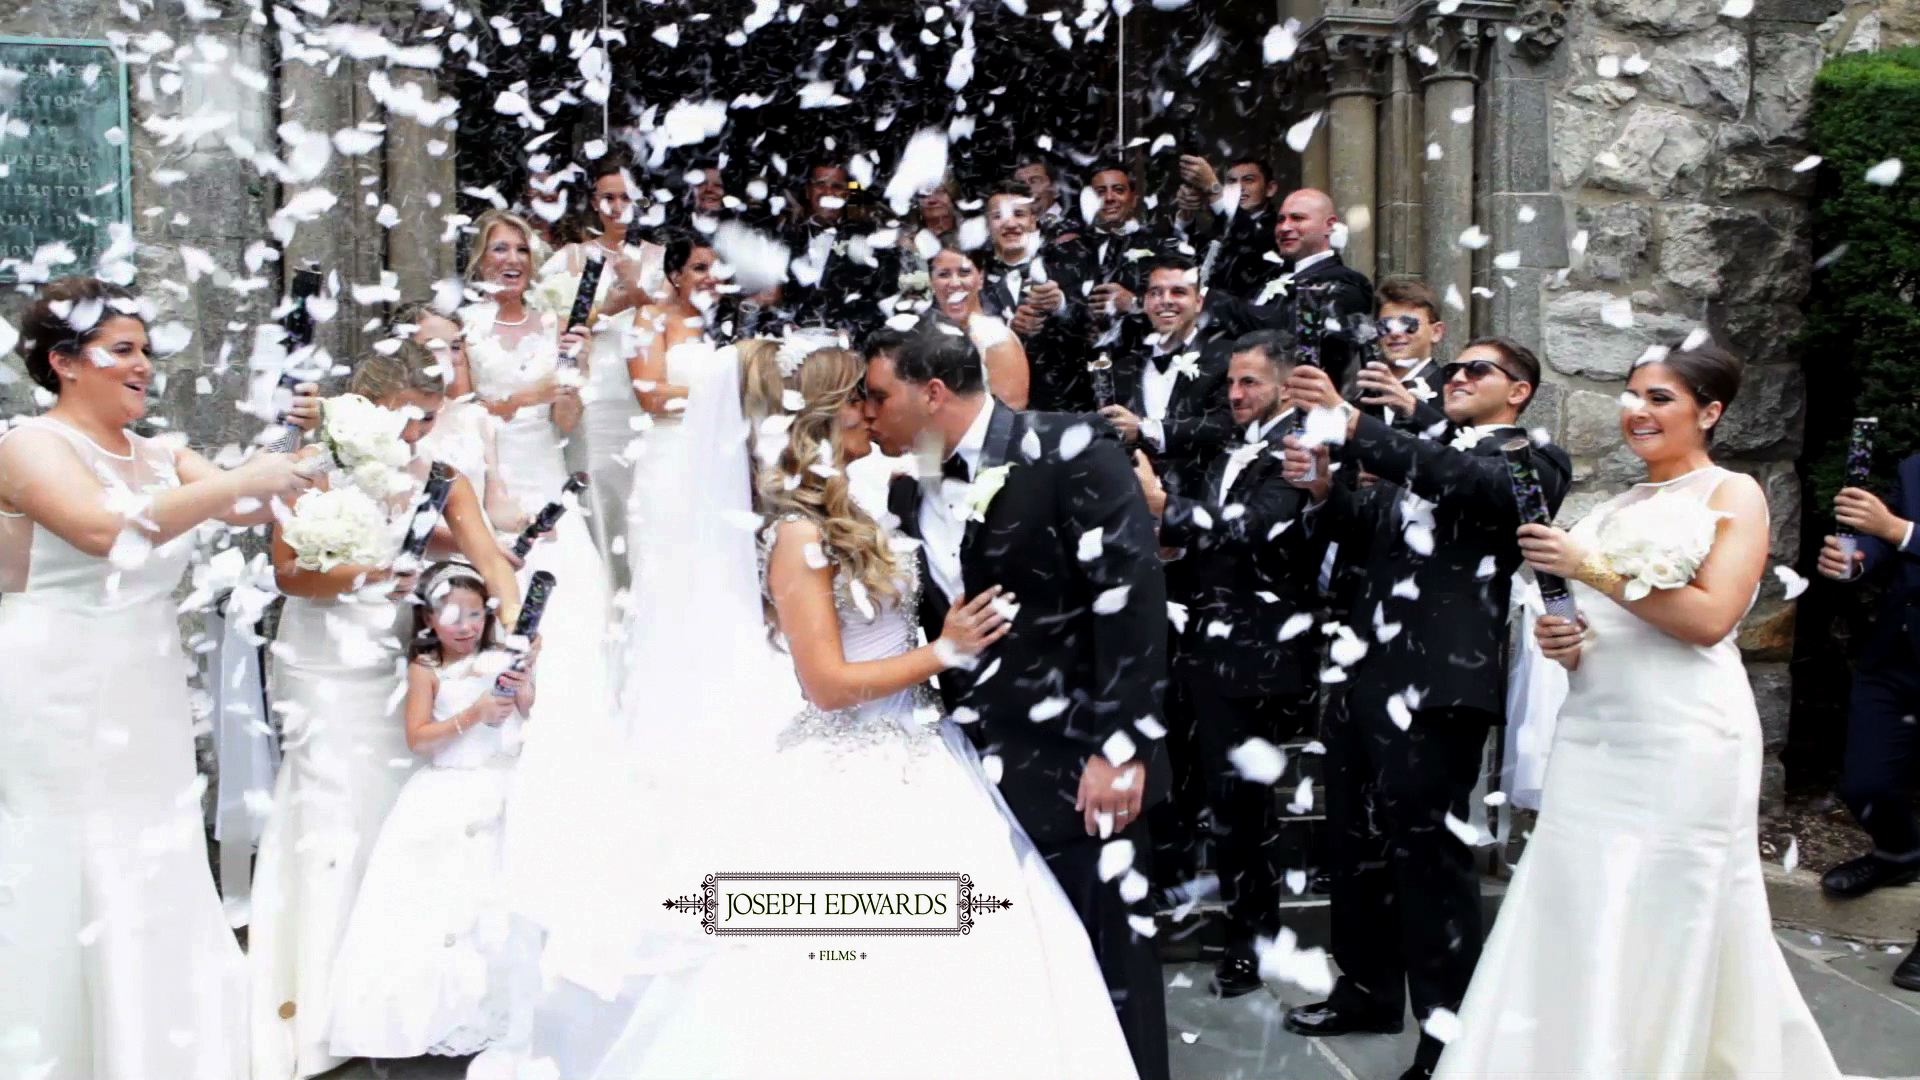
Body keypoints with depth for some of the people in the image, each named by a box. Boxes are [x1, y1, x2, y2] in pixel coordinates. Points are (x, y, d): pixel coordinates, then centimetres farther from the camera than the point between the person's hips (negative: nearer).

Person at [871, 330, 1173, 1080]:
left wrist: (1120, 746, -18)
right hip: (977, 767, 6)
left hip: (1077, 763, -6)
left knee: (1104, 961, 6)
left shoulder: (1068, 452, -10)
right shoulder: (909, 493, 10)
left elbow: (1132, 596, -15)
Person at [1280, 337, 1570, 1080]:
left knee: (1428, 853, -3)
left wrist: (1352, 422, -30)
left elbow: (1468, 485, -22)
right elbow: (1364, 541, 17)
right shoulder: (1423, 459, 21)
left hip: (1434, 684, -7)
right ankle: (1368, 989, 31)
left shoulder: (1530, 461, 0)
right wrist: (1325, 492, -4)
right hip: (1365, 671, 7)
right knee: (1357, 842, 15)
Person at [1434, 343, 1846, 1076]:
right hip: (1592, 739, 6)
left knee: (1665, 935, 0)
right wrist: (1561, 641, 4)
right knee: (1577, 924, 4)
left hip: (1683, 741, -6)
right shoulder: (1615, 511, 18)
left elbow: (1710, 617, -14)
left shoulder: (1733, 495, 0)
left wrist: (1593, 569, -15)